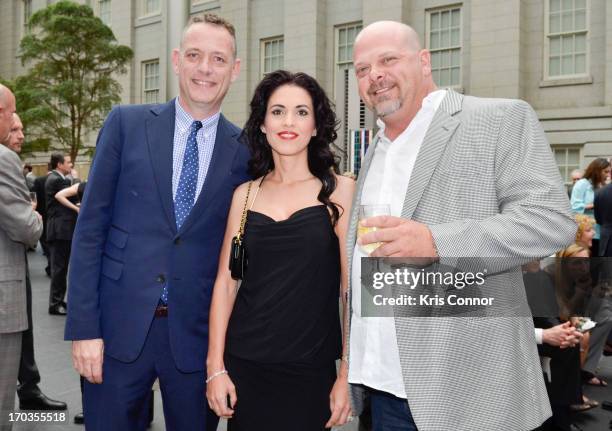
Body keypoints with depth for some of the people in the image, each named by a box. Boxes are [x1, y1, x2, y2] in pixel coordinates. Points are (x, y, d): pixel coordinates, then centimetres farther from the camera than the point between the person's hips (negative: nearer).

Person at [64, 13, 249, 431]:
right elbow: (90, 228, -1)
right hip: (119, 328, 0)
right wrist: (83, 327, -6)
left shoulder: (245, 151, 0)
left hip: (198, 335, 1)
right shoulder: (126, 123, 0)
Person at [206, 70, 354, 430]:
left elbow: (353, 286, -5)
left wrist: (348, 375, -8)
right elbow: (226, 280, 4)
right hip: (244, 366, 2)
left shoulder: (339, 190, -3)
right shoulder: (245, 195, 4)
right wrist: (216, 367, -2)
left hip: (311, 371, -2)